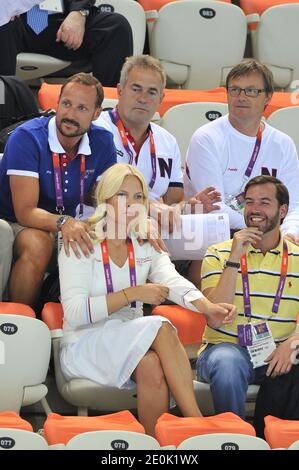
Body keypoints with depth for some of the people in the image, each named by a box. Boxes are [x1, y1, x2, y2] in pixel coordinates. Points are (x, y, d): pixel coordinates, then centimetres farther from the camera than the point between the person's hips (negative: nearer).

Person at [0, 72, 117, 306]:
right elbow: (25, 211, -24)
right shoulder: (27, 137, -19)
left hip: (65, 231, 5)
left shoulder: (102, 143, -3)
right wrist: (62, 223, -44)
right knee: (38, 243, -37)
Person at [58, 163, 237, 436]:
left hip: (132, 344, 4)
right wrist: (132, 294, -22)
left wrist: (207, 306, -32)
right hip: (84, 346, -4)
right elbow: (74, 312, -15)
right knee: (161, 328, -30)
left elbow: (173, 281, -11)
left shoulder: (146, 246, 11)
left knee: (152, 366, -34)